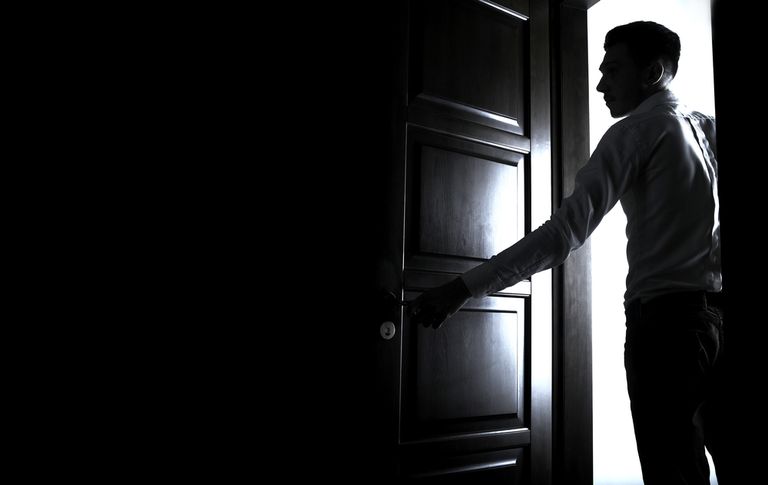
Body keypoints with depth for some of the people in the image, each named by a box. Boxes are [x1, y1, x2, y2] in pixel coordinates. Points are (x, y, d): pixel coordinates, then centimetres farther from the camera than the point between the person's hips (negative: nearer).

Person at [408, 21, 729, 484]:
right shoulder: (708, 127, 15)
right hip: (717, 308, 7)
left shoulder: (634, 132, -6)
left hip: (666, 316, -7)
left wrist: (462, 289, -20)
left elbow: (565, 231, -17)